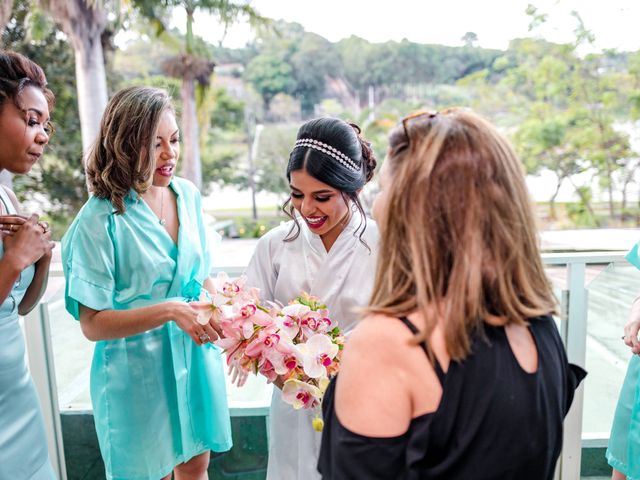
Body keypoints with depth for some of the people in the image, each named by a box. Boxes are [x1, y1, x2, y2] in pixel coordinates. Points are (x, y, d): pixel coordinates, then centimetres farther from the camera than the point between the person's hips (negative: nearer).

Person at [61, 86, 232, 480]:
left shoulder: (188, 195, -2)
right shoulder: (100, 220, -18)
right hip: (138, 373, -4)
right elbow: (92, 323, -16)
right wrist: (168, 311, -28)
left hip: (196, 359, 5)